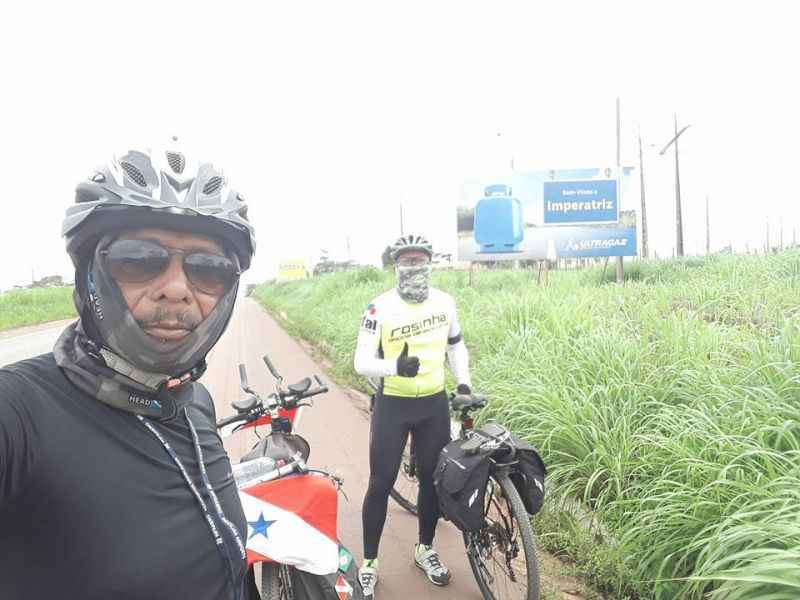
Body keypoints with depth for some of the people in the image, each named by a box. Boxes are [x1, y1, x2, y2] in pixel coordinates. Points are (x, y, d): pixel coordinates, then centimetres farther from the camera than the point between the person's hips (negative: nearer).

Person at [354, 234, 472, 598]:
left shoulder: (444, 302, 1)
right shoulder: (380, 308, -13)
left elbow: (455, 346, 16)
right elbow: (362, 361, -17)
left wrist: (463, 383, 5)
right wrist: (396, 366, -34)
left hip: (434, 404, 4)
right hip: (392, 405, -4)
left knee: (433, 478, 14)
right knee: (381, 485, 3)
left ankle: (425, 550, 36)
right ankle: (369, 563, 21)